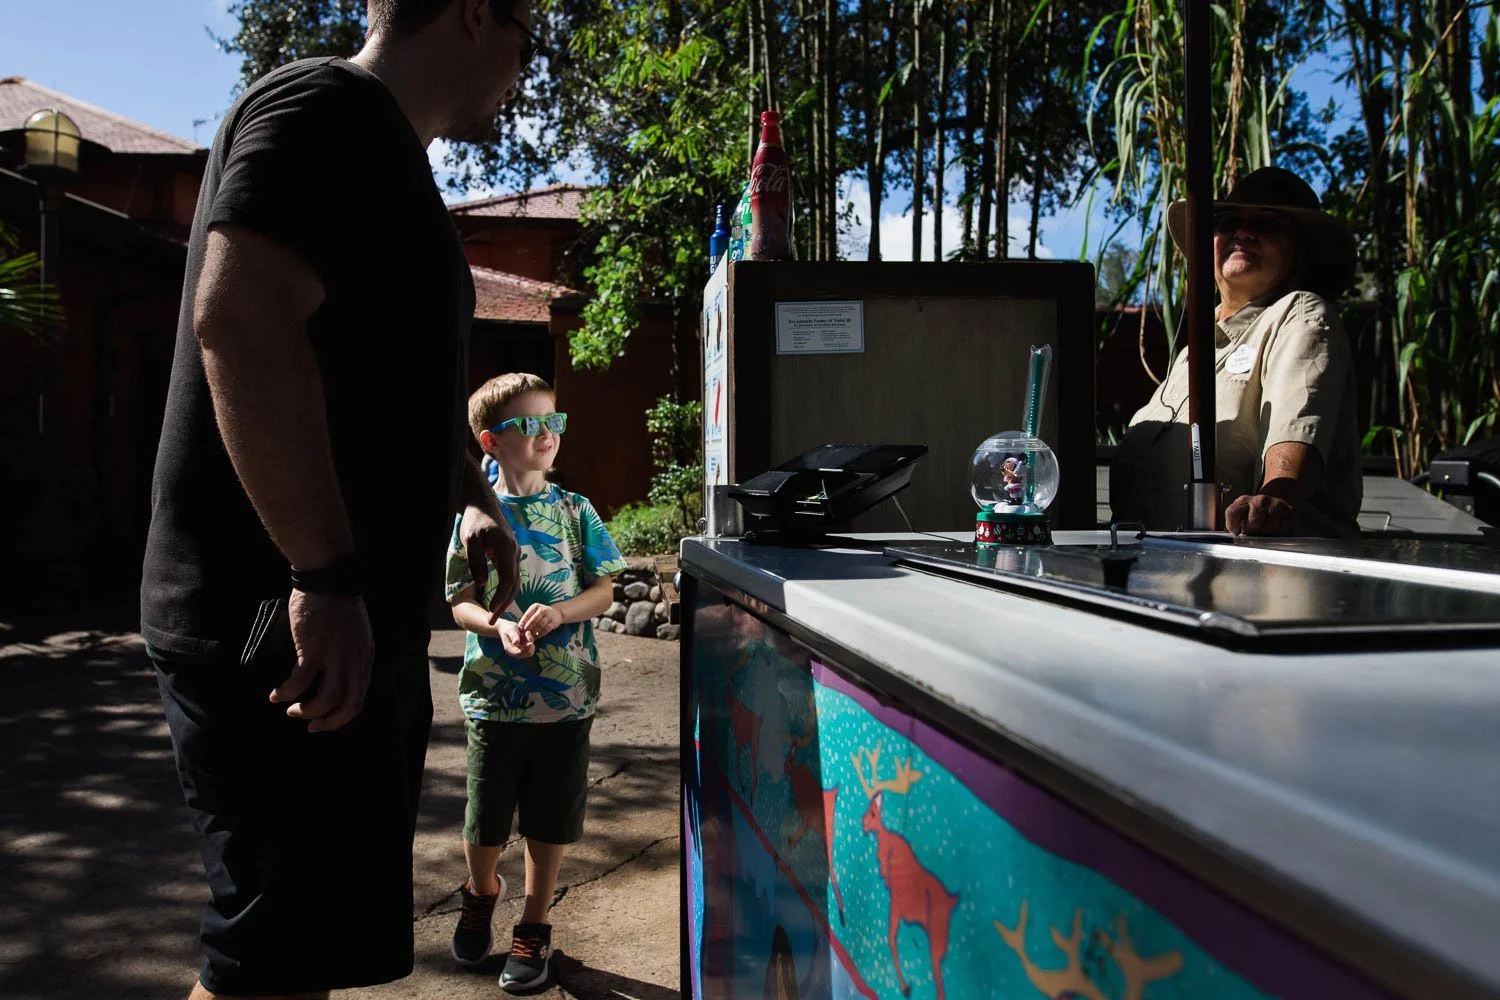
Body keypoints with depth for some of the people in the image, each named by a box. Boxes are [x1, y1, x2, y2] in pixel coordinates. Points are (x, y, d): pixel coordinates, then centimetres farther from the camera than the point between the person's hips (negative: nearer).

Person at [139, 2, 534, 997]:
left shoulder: (385, 153, 22)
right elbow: (237, 321, -25)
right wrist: (327, 576, -26)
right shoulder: (329, 106, -10)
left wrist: (474, 498, 35)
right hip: (290, 625, -10)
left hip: (352, 618, 10)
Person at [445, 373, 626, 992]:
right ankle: (481, 894, 44)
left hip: (567, 694, 1)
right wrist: (498, 626, -22)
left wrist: (559, 613, -18)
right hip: (494, 697, 0)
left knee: (550, 821, 10)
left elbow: (603, 590, 1)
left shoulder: (575, 511, 1)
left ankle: (534, 928, 29)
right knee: (485, 819, 13)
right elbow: (460, 601, -2)